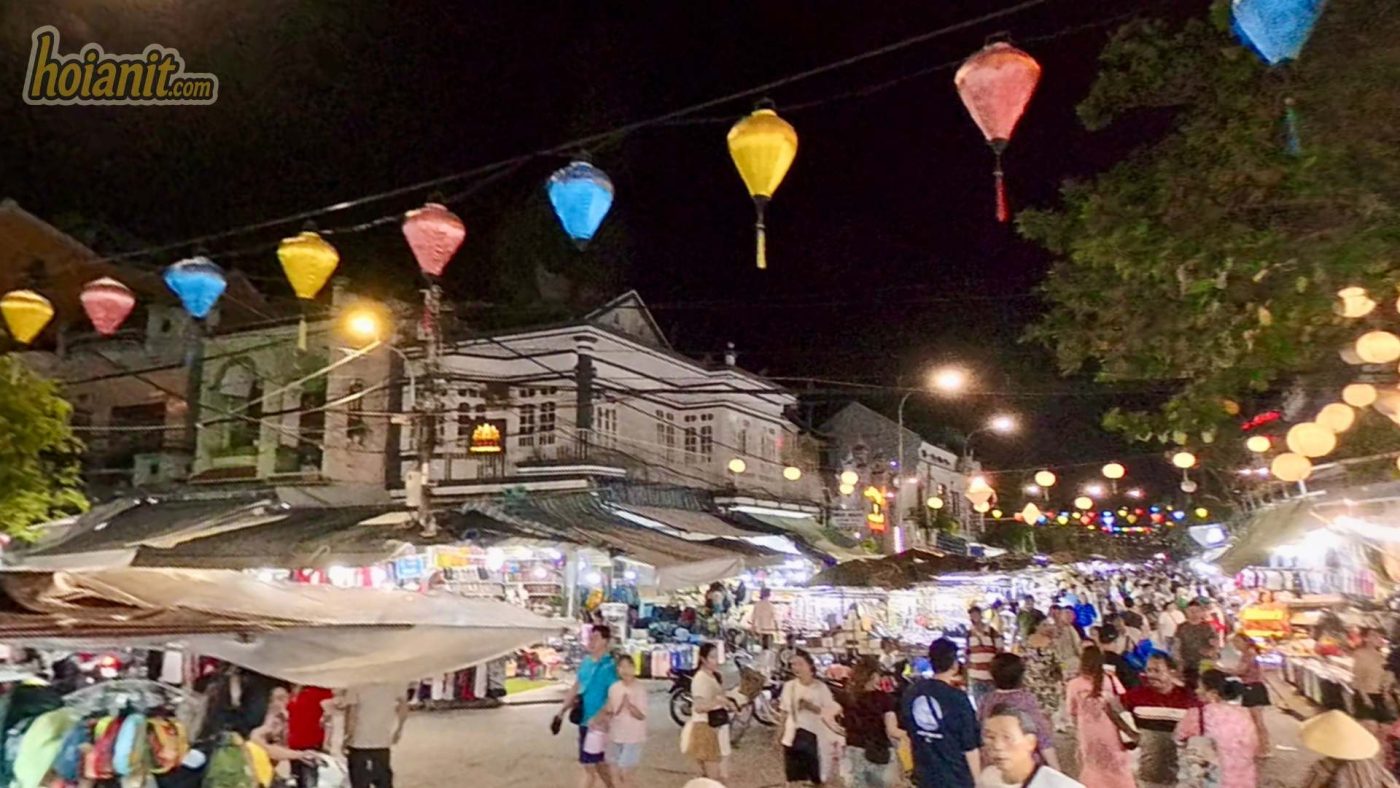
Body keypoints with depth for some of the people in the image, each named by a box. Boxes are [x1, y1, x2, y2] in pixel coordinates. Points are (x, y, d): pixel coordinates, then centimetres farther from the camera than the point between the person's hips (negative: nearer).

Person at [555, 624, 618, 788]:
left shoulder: (610, 666, -18)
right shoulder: (586, 661, 5)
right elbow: (576, 687, 14)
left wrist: (598, 719, -27)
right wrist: (561, 711, 12)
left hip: (597, 723, -7)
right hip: (584, 720, 7)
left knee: (588, 765, -1)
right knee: (599, 763, 19)